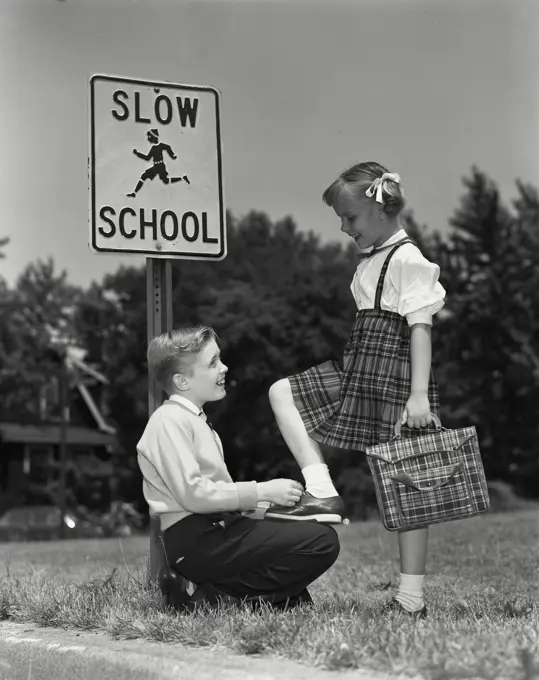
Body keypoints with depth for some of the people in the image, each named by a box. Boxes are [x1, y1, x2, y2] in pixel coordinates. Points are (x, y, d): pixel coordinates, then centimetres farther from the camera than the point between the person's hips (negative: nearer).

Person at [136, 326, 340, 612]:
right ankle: (220, 594, -12)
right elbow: (192, 493, -20)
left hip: (215, 530, 10)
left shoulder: (193, 418, 20)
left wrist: (269, 501, 7)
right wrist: (261, 492, -16)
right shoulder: (170, 421, -11)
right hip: (195, 541, -10)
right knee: (323, 542, -15)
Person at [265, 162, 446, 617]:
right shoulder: (371, 259, 15)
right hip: (358, 374, 8)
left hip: (393, 379, -8)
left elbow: (420, 327, -19)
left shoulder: (407, 259, -12)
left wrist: (419, 395, -25)